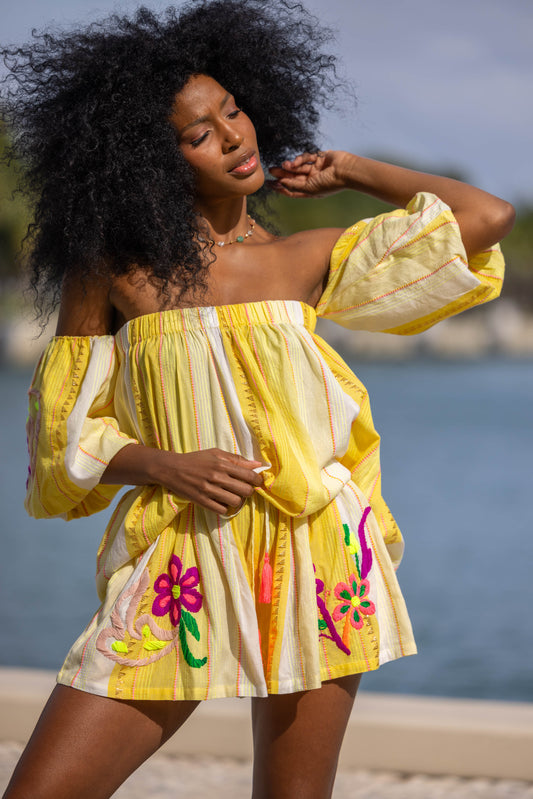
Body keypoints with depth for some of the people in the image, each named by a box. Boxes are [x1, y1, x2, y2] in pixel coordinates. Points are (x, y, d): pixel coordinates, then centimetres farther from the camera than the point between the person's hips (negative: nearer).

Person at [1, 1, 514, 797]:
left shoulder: (305, 261, 4)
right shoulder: (112, 269, 2)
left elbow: (487, 216, 3)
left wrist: (349, 172, 12)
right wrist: (165, 466, -12)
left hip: (312, 556, 1)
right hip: (178, 570, 0)